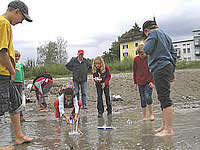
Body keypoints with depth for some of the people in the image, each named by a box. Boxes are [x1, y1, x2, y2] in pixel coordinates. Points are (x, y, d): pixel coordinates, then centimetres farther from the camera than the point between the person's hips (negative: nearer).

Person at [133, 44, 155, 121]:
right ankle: (144, 116, 16)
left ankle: (151, 114, -1)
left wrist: (153, 82, -12)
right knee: (143, 99, 6)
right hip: (140, 83, 3)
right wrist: (135, 83, 8)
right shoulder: (136, 59, 2)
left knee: (148, 97, -19)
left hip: (149, 82, -3)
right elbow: (134, 71, 9)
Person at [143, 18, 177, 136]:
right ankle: (165, 126, 20)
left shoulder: (153, 33, -1)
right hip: (168, 66, 9)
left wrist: (146, 42, 9)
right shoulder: (166, 35, 25)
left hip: (160, 67, -9)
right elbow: (174, 54, 22)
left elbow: (147, 50, -13)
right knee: (163, 98, 14)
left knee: (165, 98, -13)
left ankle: (169, 130, -14)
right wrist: (172, 71, 22)